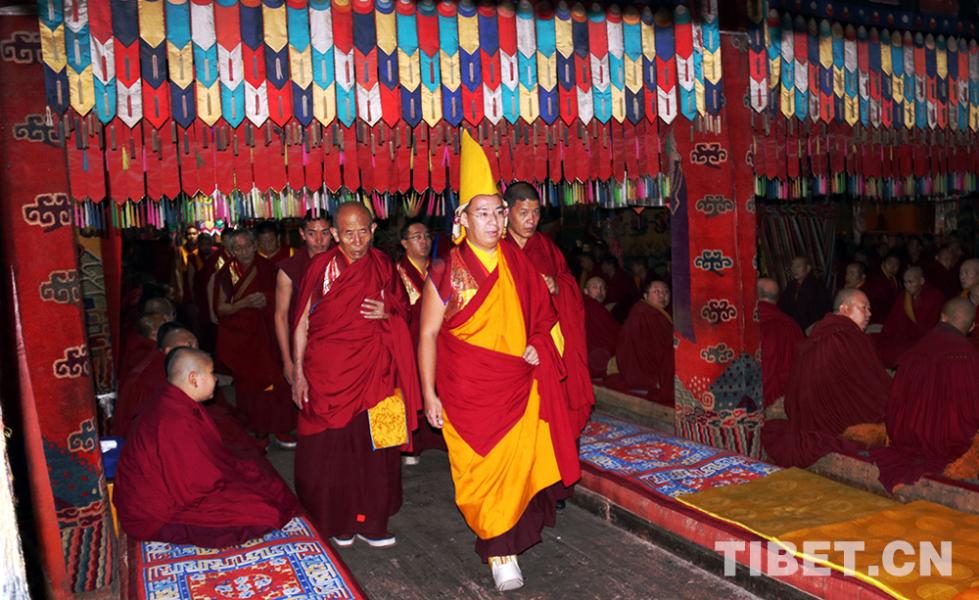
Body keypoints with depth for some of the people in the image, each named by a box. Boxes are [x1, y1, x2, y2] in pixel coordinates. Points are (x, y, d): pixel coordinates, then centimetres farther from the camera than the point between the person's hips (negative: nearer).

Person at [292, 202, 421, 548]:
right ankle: (335, 522, 23)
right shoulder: (322, 267, -4)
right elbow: (302, 323, -1)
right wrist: (298, 374, -5)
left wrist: (387, 312, -8)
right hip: (327, 373, -2)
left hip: (373, 373, 2)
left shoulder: (383, 266, 4)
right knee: (331, 451, 6)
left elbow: (403, 312, 15)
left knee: (374, 448, 4)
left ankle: (370, 522, 19)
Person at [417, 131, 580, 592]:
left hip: (518, 386, 3)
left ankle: (504, 543, 27)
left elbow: (539, 317, 17)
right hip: (468, 390, -3)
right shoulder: (447, 271, -6)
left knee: (517, 465, 5)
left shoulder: (518, 264, 4)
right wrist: (430, 395, -6)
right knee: (480, 471, 3)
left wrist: (536, 347, -2)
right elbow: (428, 334, -4)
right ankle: (500, 552, 19)